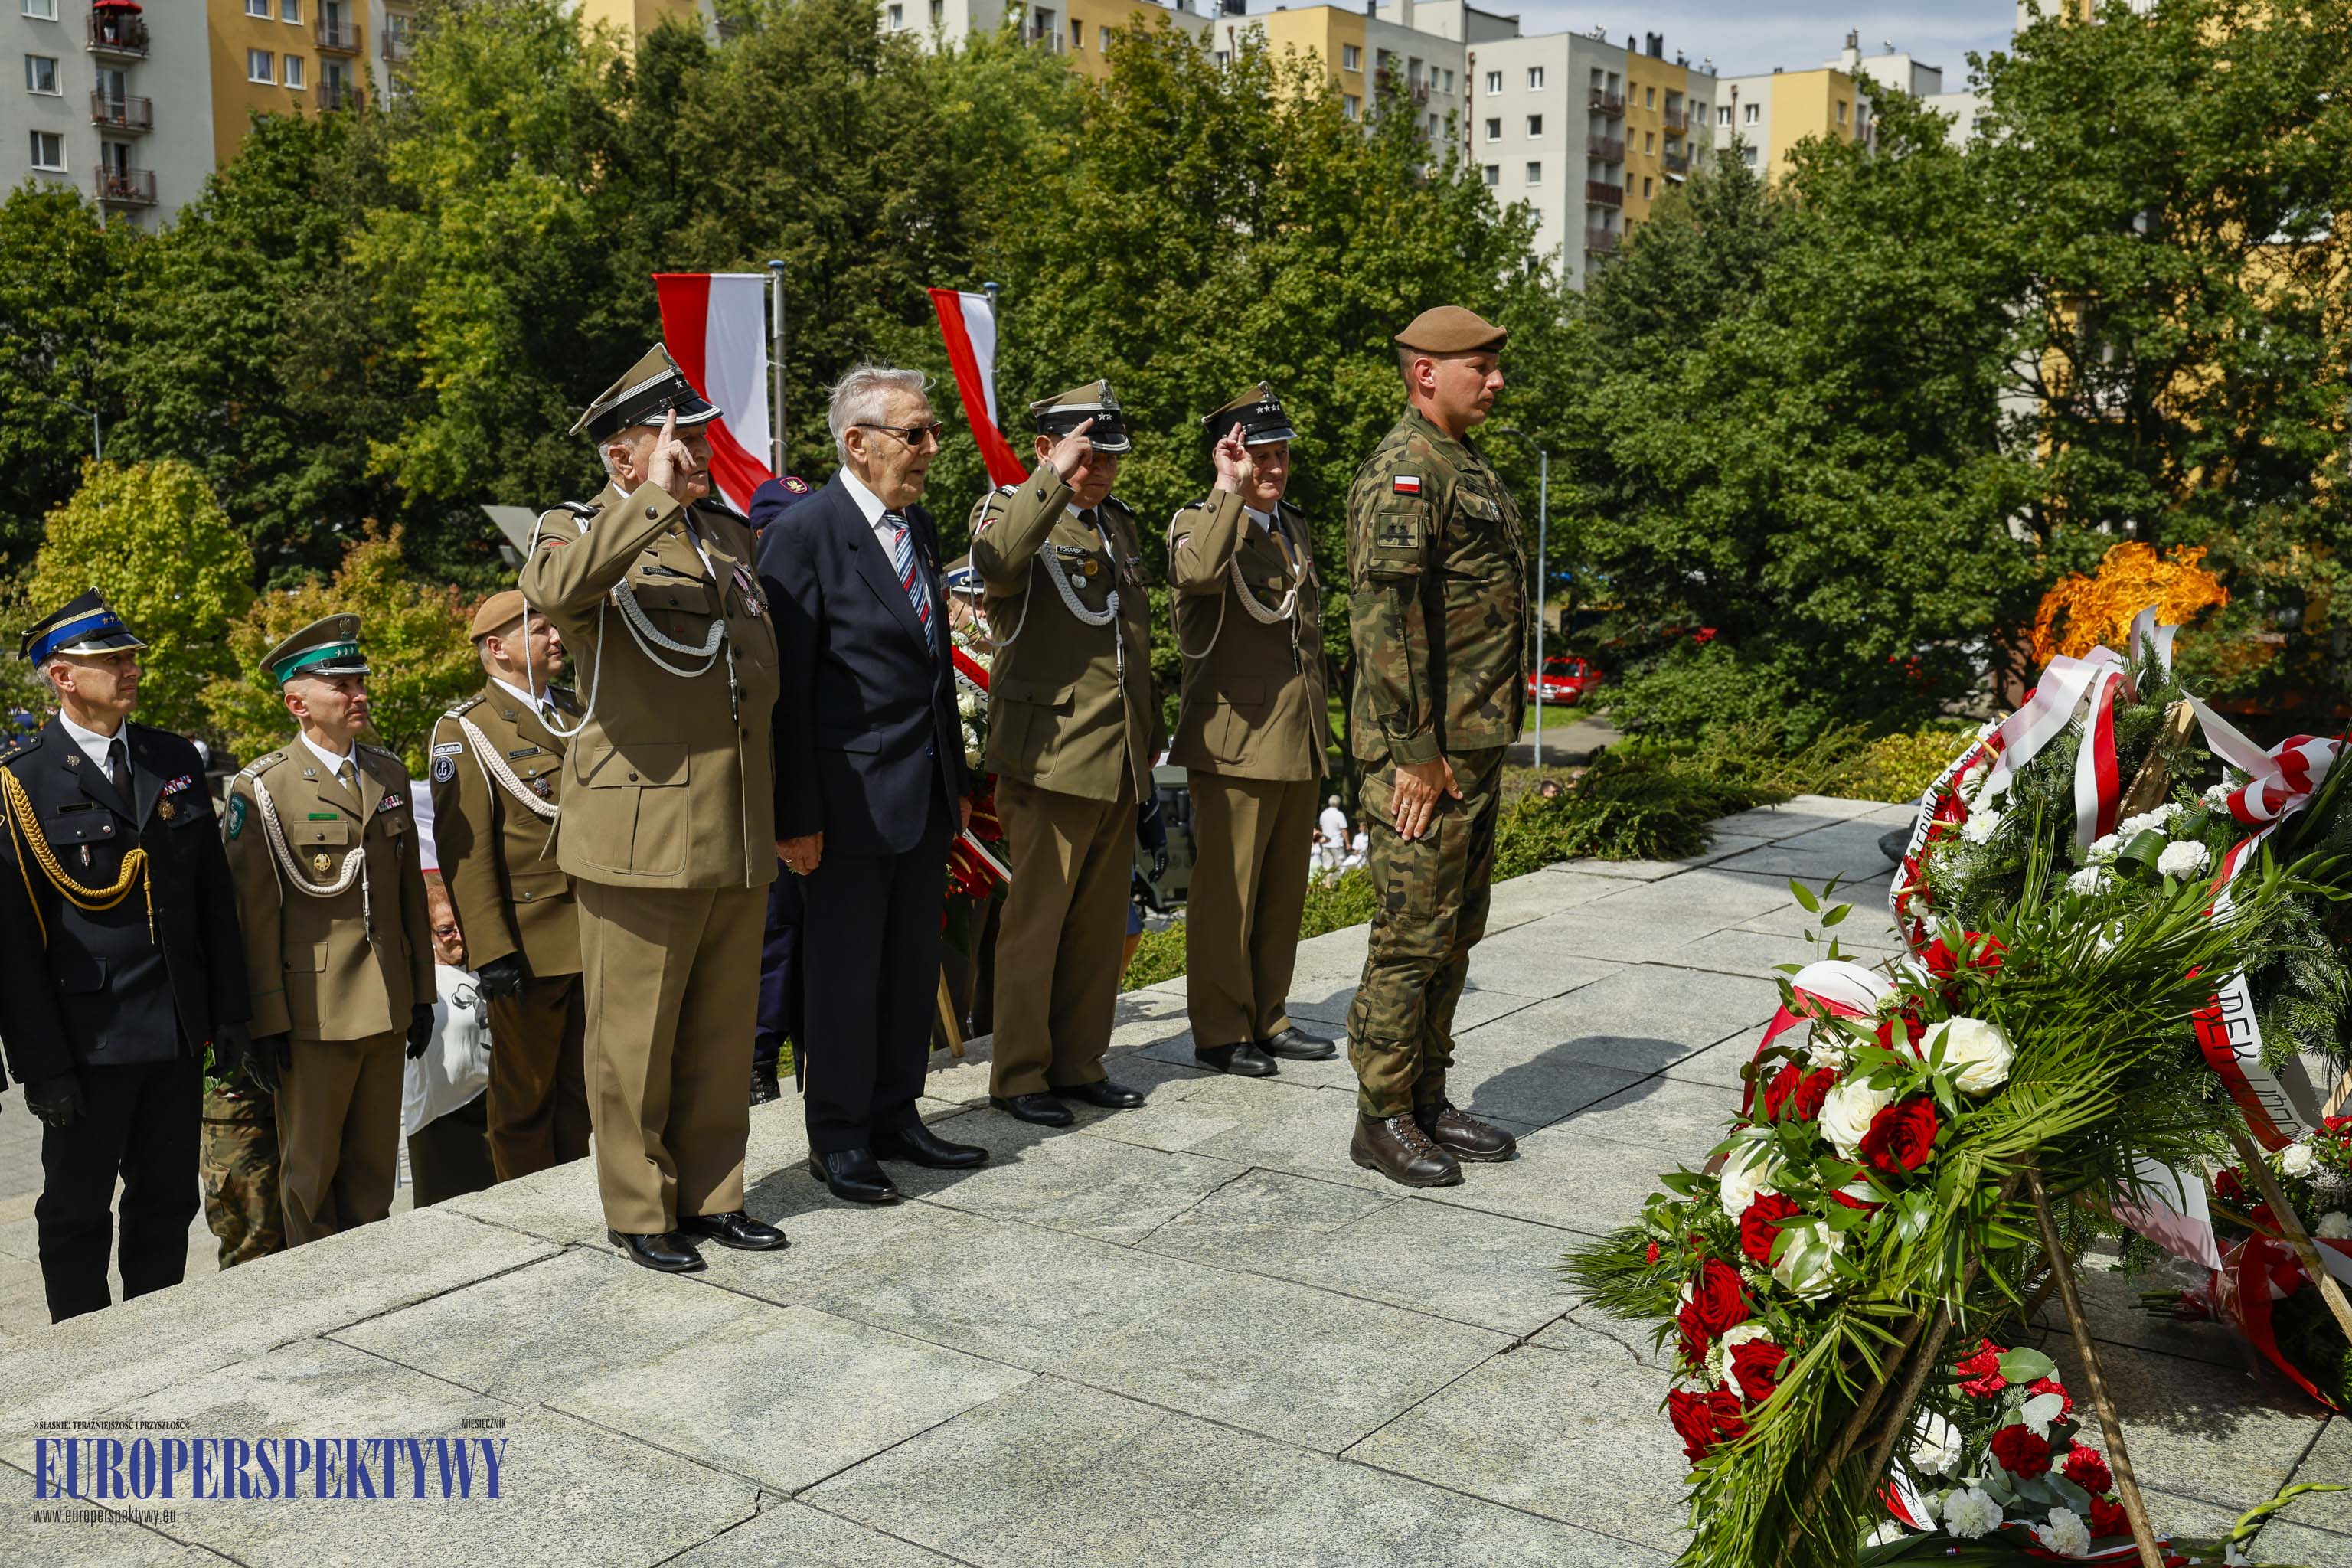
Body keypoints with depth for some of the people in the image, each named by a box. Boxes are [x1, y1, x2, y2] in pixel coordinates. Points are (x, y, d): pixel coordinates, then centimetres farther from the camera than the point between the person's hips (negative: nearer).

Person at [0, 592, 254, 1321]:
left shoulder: (176, 760, 6)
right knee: (76, 1213, 10)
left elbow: (215, 896, 10)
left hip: (179, 1033, 5)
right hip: (89, 1036, -5)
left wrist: (231, 1012, 6)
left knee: (167, 1205, 15)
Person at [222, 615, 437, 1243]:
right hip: (312, 1012, -5)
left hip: (386, 1004, 5)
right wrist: (268, 1020, -11)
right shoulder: (261, 790, -8)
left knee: (375, 1162, 13)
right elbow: (255, 915, -9)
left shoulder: (390, 774, 10)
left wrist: (421, 992, 12)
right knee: (311, 1169, 7)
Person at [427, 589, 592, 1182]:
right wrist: (490, 951, -19)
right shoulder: (465, 730, -6)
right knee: (524, 1099, 5)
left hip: (595, 935, 6)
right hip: (529, 945, -6)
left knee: (584, 1090, 13)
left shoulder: (576, 712, 15)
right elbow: (465, 850, -13)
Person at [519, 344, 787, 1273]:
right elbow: (554, 589, -32)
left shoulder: (735, 535, 15)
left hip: (738, 838, 6)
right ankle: (638, 1212, 18)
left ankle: (712, 1196, 27)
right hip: (641, 838, -6)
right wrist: (654, 503, -29)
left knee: (722, 1032, 14)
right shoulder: (582, 533, -5)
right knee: (636, 1039, 4)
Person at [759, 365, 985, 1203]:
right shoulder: (803, 534, -12)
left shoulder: (919, 525, 12)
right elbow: (788, 686, -13)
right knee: (845, 971, 4)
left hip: (925, 790, 7)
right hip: (851, 799, -7)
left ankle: (895, 1117, 27)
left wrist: (957, 776, 18)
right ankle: (838, 1139, 17)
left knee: (913, 965, 14)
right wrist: (796, 817, -15)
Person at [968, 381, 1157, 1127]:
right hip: (1050, 756, -7)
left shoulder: (1119, 522, 18)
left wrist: (1147, 748, 24)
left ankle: (1080, 1064, 21)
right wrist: (1055, 478, -30)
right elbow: (997, 560, -31)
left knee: (1100, 924, 10)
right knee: (1036, 920, -1)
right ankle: (1019, 1075, 8)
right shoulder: (1012, 507, -4)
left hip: (1119, 762, 7)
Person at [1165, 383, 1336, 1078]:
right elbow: (1199, 573, -34)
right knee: (1227, 891, -1)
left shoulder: (1296, 530, 17)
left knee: (1284, 891, 13)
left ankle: (1268, 1017, 24)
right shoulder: (1198, 522, -7)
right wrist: (1231, 492, -28)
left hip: (1299, 741, 8)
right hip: (1235, 740, -8)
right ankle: (1219, 1030, 9)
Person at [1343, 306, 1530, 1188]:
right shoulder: (1405, 470, -14)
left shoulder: (1467, 468, 18)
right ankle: (1381, 1120, 7)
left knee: (1455, 934, 15)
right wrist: (1415, 750, -23)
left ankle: (1427, 1102, 25)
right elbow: (1384, 613, -22)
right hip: (1428, 751, -10)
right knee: (1412, 935, -3)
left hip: (1477, 748, 10)